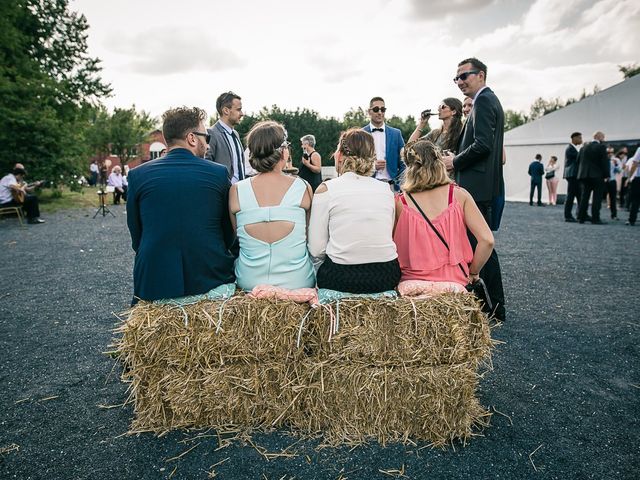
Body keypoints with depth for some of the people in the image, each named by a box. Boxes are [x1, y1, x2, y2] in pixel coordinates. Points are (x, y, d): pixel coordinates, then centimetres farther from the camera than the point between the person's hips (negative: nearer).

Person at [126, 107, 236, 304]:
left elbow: (136, 236, 6)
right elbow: (229, 235, 4)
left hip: (154, 282, 1)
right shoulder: (219, 173, -3)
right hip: (210, 279, 0)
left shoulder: (137, 175, -1)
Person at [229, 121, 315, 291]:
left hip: (248, 283, 2)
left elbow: (237, 235, 9)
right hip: (297, 282, -1)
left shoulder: (236, 191, -7)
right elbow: (310, 236, 4)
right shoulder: (303, 188, -10)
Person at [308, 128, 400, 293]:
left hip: (341, 278, -3)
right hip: (387, 276, 4)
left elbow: (316, 250, -6)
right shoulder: (386, 189, 6)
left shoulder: (326, 189, -4)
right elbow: (389, 236, 10)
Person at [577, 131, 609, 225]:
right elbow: (605, 162, -9)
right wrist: (606, 175, -4)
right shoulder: (601, 147, -7)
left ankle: (581, 218, 9)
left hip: (584, 176, 5)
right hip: (598, 176, -5)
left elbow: (578, 161, 9)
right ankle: (595, 219, -3)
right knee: (597, 198, -1)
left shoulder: (584, 147, 9)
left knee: (584, 197, 9)